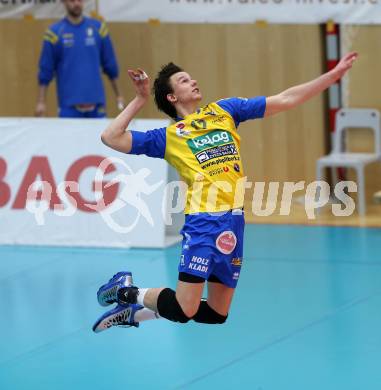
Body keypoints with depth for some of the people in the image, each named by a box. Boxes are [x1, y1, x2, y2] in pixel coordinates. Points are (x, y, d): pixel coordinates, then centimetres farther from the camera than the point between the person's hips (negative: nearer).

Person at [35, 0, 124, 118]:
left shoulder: (98, 28, 5)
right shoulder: (54, 32, -1)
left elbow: (110, 66, 10)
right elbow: (45, 71, 0)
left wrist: (118, 95, 12)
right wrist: (41, 102, -4)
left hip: (96, 103, 2)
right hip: (68, 105, -2)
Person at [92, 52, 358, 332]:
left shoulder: (224, 110, 20)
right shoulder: (168, 136, 9)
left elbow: (285, 100, 19)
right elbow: (111, 138, 2)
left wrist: (335, 74, 16)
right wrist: (140, 100, 5)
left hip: (235, 220, 5)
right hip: (204, 221, -5)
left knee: (217, 314, 7)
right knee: (185, 310, -12)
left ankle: (138, 312, 25)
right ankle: (127, 291, 13)